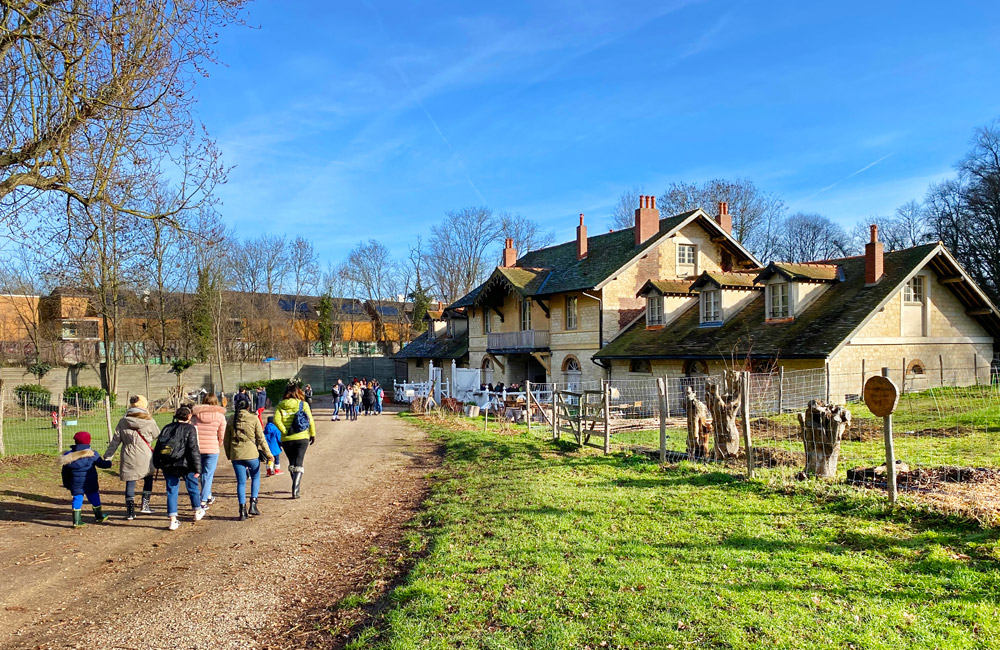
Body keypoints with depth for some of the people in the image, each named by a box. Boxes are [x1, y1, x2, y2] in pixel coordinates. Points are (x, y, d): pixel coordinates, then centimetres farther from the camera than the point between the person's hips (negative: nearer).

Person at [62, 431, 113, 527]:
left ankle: (77, 521, 4)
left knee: (77, 499, 7)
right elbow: (102, 464, 3)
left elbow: (65, 472, 6)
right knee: (94, 498, 12)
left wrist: (66, 484, 16)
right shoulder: (92, 454, -7)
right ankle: (99, 517, 24)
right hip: (90, 484, -1)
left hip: (76, 484, 1)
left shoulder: (68, 456, -1)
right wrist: (109, 462, 24)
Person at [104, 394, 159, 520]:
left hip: (128, 458, 2)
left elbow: (115, 440, 4)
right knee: (148, 479, 19)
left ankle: (130, 512, 8)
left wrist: (107, 456, 11)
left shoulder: (123, 422, 1)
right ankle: (145, 505, 15)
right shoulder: (150, 422, -6)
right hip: (145, 458, -2)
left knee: (130, 483, 7)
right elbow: (158, 436, 9)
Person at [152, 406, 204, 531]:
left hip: (167, 465, 4)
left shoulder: (166, 428, 10)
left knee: (171, 491, 8)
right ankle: (198, 512, 32)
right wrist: (197, 468, -13)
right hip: (184, 464, -4)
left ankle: (173, 520, 3)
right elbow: (193, 449, -13)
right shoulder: (190, 429, -7)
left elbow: (158, 447, 11)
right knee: (192, 487, 16)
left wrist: (157, 464, 20)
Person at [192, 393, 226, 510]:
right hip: (212, 449, -2)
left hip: (197, 448, 3)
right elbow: (221, 436, -1)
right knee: (208, 475, 6)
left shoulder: (195, 414, 1)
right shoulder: (220, 416, -4)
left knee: (203, 473, 21)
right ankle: (203, 501, 3)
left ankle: (208, 496, 34)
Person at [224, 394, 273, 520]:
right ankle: (253, 505, 8)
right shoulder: (253, 419, -6)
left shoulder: (231, 420, 3)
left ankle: (243, 511, 6)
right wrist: (268, 454, 1)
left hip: (236, 455, 2)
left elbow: (226, 441, 9)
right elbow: (261, 438, -5)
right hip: (252, 454, -2)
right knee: (255, 477, 18)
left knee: (241, 482, 8)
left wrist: (229, 455, 23)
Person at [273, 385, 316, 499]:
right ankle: (295, 491, -10)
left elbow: (276, 420, -12)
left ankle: (296, 487, 27)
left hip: (286, 439, 2)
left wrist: (285, 432, -6)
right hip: (302, 438, -2)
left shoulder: (280, 406, 1)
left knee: (292, 463, 19)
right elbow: (310, 421, -4)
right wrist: (313, 434, 6)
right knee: (299, 464, 1)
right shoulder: (303, 404, -2)